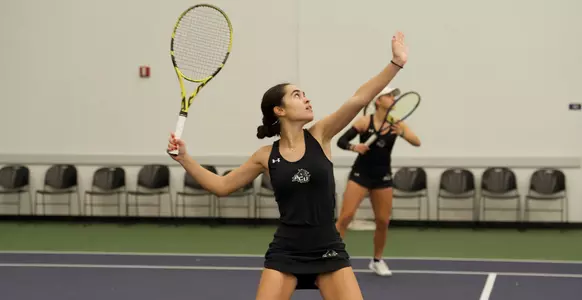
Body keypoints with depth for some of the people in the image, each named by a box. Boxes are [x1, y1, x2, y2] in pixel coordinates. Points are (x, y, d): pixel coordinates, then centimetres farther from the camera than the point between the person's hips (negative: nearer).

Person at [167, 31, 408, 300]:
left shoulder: (319, 136, -1)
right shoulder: (266, 156, 1)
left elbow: (359, 100, -11)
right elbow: (221, 186, 8)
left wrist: (396, 63, -19)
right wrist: (184, 158, 0)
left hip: (328, 251, 0)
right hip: (285, 253, 0)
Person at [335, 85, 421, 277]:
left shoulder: (397, 124, -2)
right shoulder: (365, 121, -9)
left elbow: (417, 143, -13)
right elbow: (341, 141, -8)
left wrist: (402, 133, -32)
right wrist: (354, 147, -29)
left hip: (383, 177, 3)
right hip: (360, 174, -3)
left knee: (383, 221, 4)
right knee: (346, 216, -12)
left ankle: (377, 261, 24)